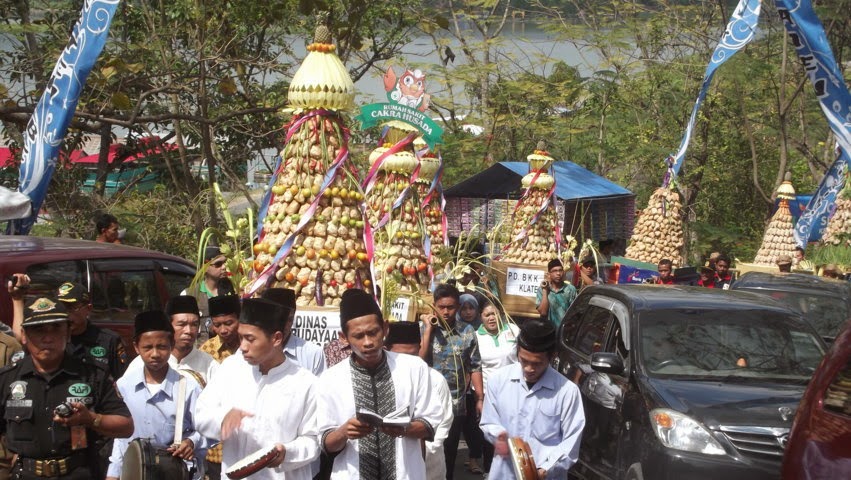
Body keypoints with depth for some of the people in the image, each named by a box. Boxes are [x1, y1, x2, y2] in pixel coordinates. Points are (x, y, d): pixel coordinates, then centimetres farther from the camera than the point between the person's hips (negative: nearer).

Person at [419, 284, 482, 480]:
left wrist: (480, 398, 2)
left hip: (456, 403, 1)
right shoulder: (424, 328, -3)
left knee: (450, 449, 12)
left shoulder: (467, 331, 1)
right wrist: (428, 330, -15)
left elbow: (475, 366, 4)